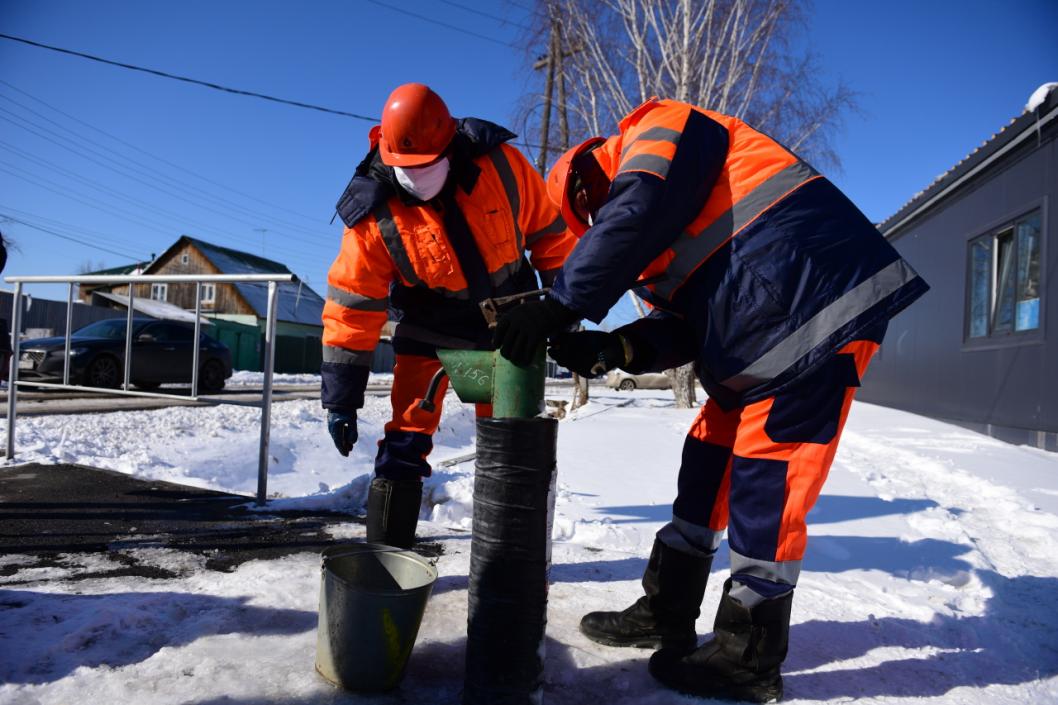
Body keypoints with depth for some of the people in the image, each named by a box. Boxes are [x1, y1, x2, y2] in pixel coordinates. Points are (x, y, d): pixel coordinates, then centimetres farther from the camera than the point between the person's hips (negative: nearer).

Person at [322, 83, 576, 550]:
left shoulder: (499, 163, -19)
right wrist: (340, 398, -16)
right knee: (406, 440, -9)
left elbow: (548, 229, -4)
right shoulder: (376, 213, -20)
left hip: (504, 322, 2)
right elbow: (351, 308, -16)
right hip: (430, 328, -1)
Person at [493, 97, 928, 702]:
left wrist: (562, 305, -18)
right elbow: (685, 324, 12)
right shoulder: (665, 229, 26)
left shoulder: (659, 130, 2)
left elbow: (636, 214, -20)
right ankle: (665, 618, 24)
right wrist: (617, 347, -5)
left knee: (764, 482, -5)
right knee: (709, 463, 12)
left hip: (817, 310, -10)